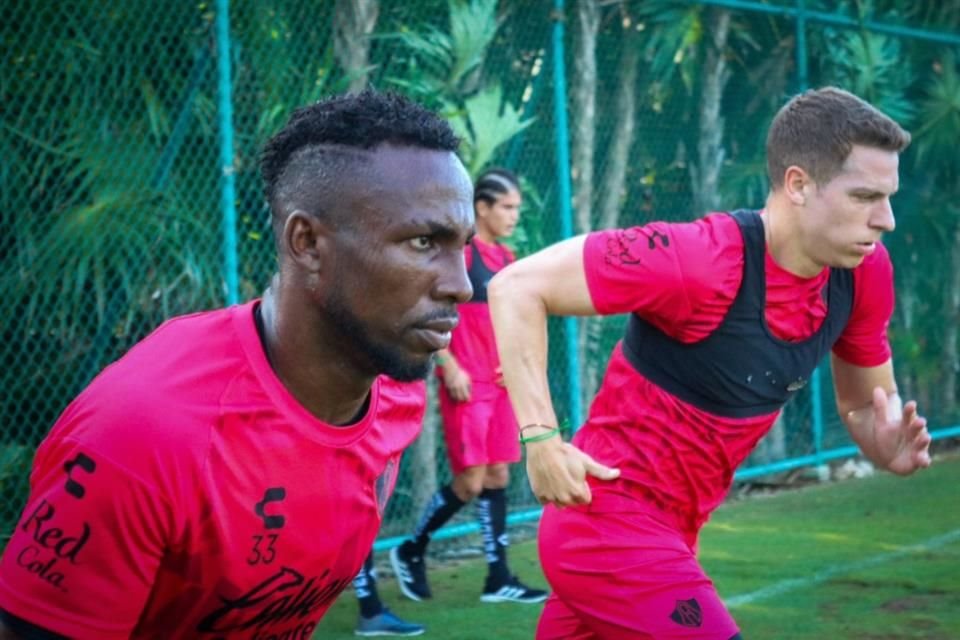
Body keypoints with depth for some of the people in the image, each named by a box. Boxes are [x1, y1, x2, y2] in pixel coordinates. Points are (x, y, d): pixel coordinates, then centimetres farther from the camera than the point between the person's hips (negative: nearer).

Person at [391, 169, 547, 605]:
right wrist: (449, 366, -18)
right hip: (466, 386, -7)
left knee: (497, 477, 7)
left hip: (499, 385, 8)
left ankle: (498, 578, 11)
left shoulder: (507, 259, 13)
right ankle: (409, 552, 13)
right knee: (470, 482, -7)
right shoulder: (459, 250, -10)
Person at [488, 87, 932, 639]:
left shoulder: (865, 273, -5)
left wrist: (886, 445, -13)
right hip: (609, 524, -8)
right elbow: (517, 288, -21)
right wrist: (542, 439, -27)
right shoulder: (703, 260, -25)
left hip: (671, 530, 8)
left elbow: (865, 402, 11)